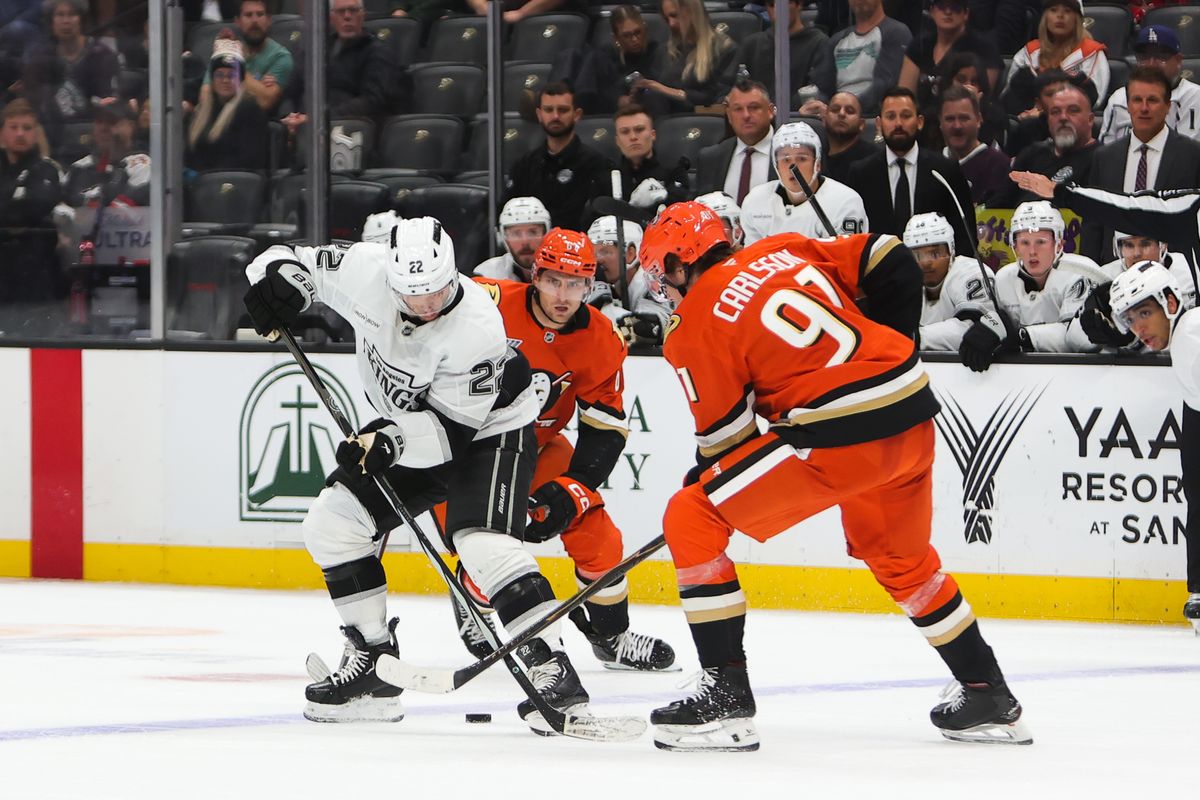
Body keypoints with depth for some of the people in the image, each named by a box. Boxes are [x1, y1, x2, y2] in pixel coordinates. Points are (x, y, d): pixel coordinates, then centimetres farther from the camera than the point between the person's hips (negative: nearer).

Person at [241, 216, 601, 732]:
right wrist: (278, 275, -26)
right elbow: (298, 263, -4)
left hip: (489, 430, -7)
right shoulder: (364, 270, -20)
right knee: (331, 522, 1)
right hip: (405, 433, 7)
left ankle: (553, 670, -28)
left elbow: (454, 427, -29)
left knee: (482, 541, -29)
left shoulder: (477, 329, -33)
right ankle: (375, 666, 9)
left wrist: (392, 439, -43)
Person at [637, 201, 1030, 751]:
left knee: (692, 520, 1)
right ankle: (990, 698, 37)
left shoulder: (696, 323, 0)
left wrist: (701, 479, 20)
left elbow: (725, 434, 1)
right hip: (914, 416, 8)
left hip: (839, 438, -8)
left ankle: (726, 694, -3)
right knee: (900, 558, 31)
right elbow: (892, 264, 16)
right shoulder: (785, 252, 16)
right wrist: (891, 352, 27)